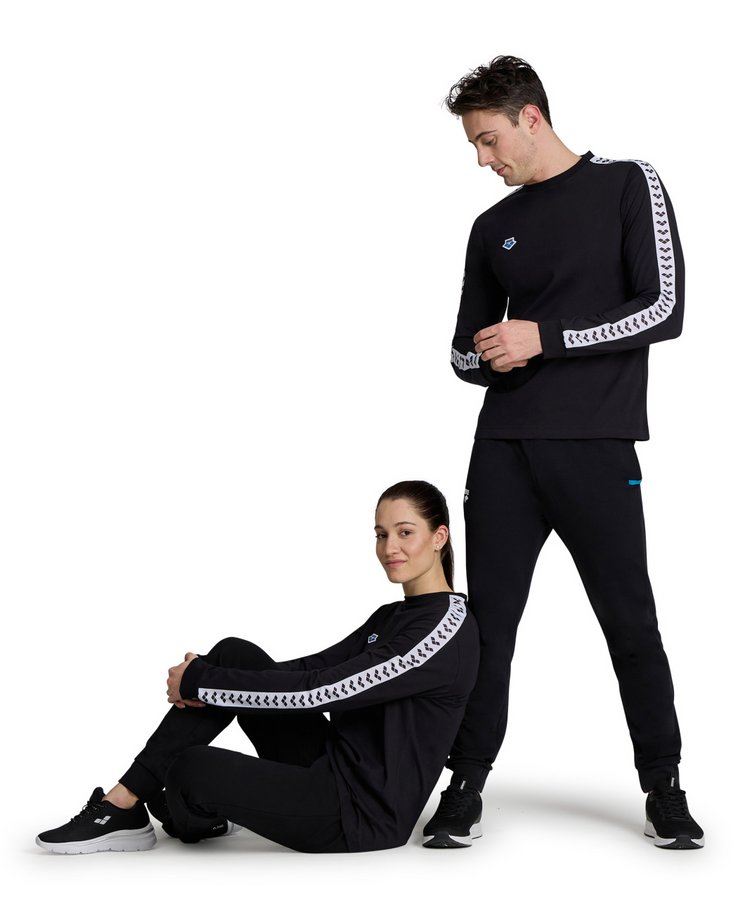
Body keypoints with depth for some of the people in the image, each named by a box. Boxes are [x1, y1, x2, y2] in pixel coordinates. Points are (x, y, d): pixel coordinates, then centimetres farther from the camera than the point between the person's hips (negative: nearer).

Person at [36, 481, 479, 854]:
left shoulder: (447, 628, -18)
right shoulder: (393, 618, 13)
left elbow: (320, 690, -23)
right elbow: (310, 669, 9)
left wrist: (199, 682, -15)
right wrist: (203, 680, -7)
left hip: (365, 814, -9)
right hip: (335, 768, 9)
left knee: (188, 767, -16)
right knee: (235, 656, -3)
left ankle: (202, 814, 21)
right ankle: (123, 803, -2)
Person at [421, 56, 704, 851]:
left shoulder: (628, 187, 2)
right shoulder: (494, 228, 16)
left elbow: (663, 308, -7)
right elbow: (466, 350, 20)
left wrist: (544, 337, -13)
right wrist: (485, 357, -5)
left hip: (596, 447, -4)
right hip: (505, 447, 4)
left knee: (629, 622, 2)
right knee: (489, 617, 3)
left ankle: (663, 787, 17)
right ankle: (466, 786, 12)